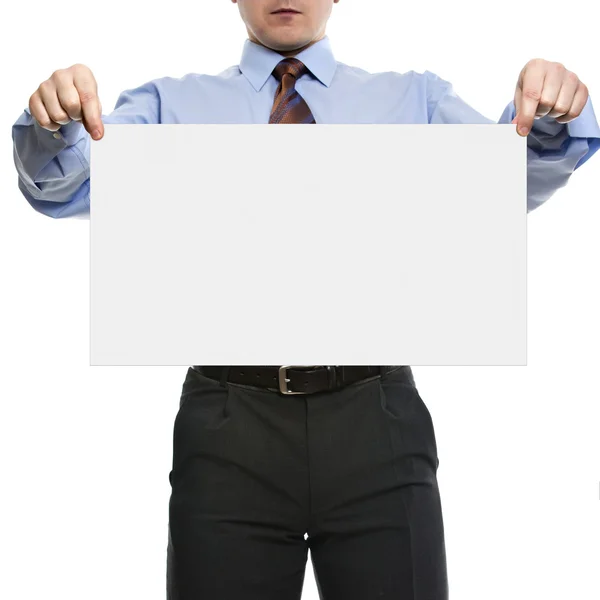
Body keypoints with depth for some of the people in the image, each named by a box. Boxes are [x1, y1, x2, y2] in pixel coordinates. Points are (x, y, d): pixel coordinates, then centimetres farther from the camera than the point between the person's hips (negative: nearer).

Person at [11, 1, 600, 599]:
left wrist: (550, 117, -24)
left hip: (376, 424, 1)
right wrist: (55, 120, -24)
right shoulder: (172, 105, 11)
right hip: (229, 435, 0)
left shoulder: (413, 99, 12)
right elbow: (61, 185, -2)